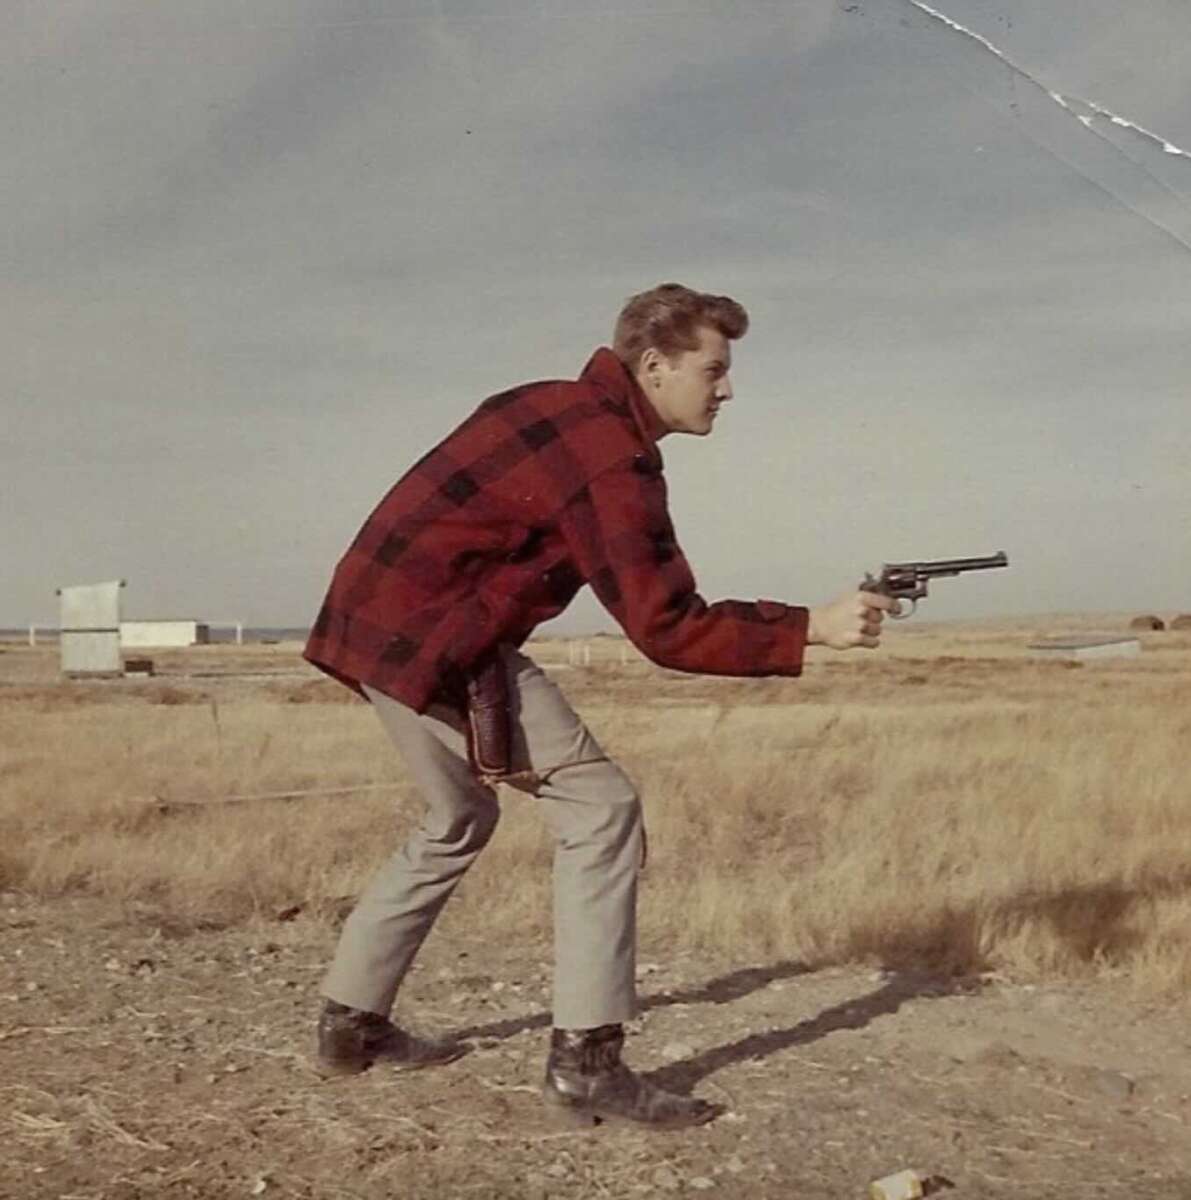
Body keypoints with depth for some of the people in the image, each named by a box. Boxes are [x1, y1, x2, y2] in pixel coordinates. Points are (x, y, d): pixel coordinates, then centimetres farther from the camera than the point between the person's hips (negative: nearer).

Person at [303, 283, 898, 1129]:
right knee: (601, 806, -7)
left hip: (378, 620, 10)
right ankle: (585, 1064, -7)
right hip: (433, 638, -10)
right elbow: (667, 630, -19)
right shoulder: (611, 455, -16)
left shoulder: (559, 407, 14)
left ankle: (351, 1021, 31)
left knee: (461, 822, 24)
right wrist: (815, 629, -19)